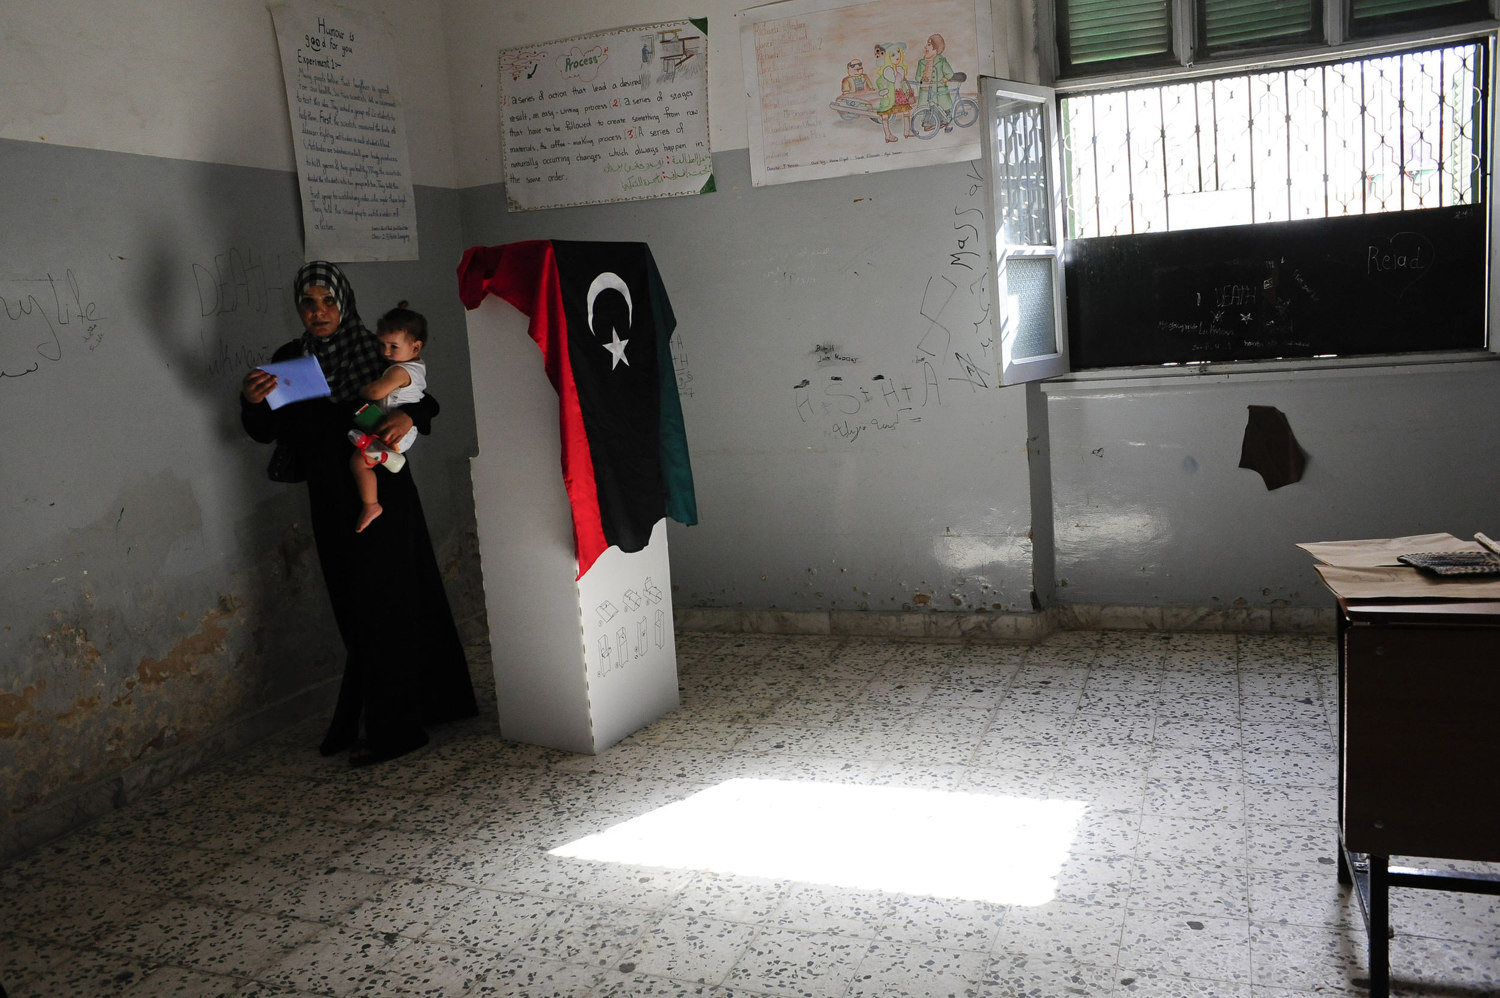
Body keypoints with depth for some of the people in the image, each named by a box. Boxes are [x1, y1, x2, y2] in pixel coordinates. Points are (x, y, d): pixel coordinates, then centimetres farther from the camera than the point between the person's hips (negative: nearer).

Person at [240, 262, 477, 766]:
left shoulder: (376, 350, -3)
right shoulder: (289, 361, 6)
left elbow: (426, 400, 5)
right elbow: (263, 432, 3)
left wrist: (408, 415, -17)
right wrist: (251, 401, -17)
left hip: (383, 495, -4)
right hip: (331, 503, 4)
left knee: (380, 608, -2)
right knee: (356, 611, 11)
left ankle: (386, 728, 6)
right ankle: (358, 723, 24)